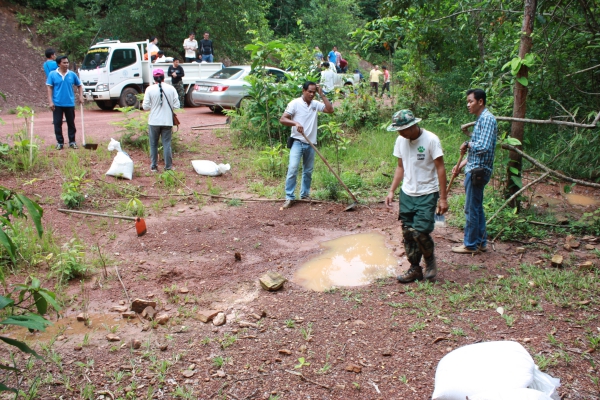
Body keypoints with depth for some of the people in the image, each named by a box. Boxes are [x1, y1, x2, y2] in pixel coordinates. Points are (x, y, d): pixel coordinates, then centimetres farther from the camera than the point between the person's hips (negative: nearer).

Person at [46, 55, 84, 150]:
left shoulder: (72, 74, 3)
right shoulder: (52, 74, -2)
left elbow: (80, 85, 13)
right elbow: (49, 88, -2)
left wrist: (81, 96, 0)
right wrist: (50, 102, -9)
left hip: (70, 103, 1)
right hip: (57, 104, -1)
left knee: (71, 123, 8)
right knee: (57, 124, 3)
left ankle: (72, 142, 18)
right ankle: (60, 142, 12)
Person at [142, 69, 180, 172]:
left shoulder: (150, 89, -7)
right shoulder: (171, 89, -3)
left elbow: (146, 106, -7)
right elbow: (176, 105, -2)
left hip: (154, 121, -1)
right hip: (167, 121, 1)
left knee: (153, 144, 11)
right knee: (167, 144, 8)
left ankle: (153, 166, 15)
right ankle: (168, 166, 9)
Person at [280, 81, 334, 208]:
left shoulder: (316, 104, 6)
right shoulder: (295, 103, -7)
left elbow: (330, 110, -4)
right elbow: (282, 119, -11)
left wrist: (322, 95, -5)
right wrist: (295, 123, -28)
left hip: (311, 144, 5)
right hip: (297, 142, -5)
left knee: (308, 171, 12)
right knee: (293, 168, -14)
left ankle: (305, 195, 25)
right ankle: (289, 197, -10)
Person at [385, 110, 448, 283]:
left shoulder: (431, 140, -13)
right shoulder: (400, 141, 4)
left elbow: (440, 169, -11)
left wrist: (443, 198, -13)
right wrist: (392, 191, 6)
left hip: (427, 194, -5)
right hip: (407, 194, 5)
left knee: (420, 231, -14)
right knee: (408, 233, 6)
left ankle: (430, 259, 14)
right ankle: (414, 268, 19)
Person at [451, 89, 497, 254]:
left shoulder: (487, 119, -16)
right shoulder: (481, 119, 16)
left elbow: (484, 147, -27)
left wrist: (468, 145, -12)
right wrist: (463, 163, 17)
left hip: (478, 171, -10)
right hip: (475, 169, 10)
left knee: (471, 209, -1)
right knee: (477, 208, 16)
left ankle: (470, 245, 8)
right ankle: (481, 242, 24)